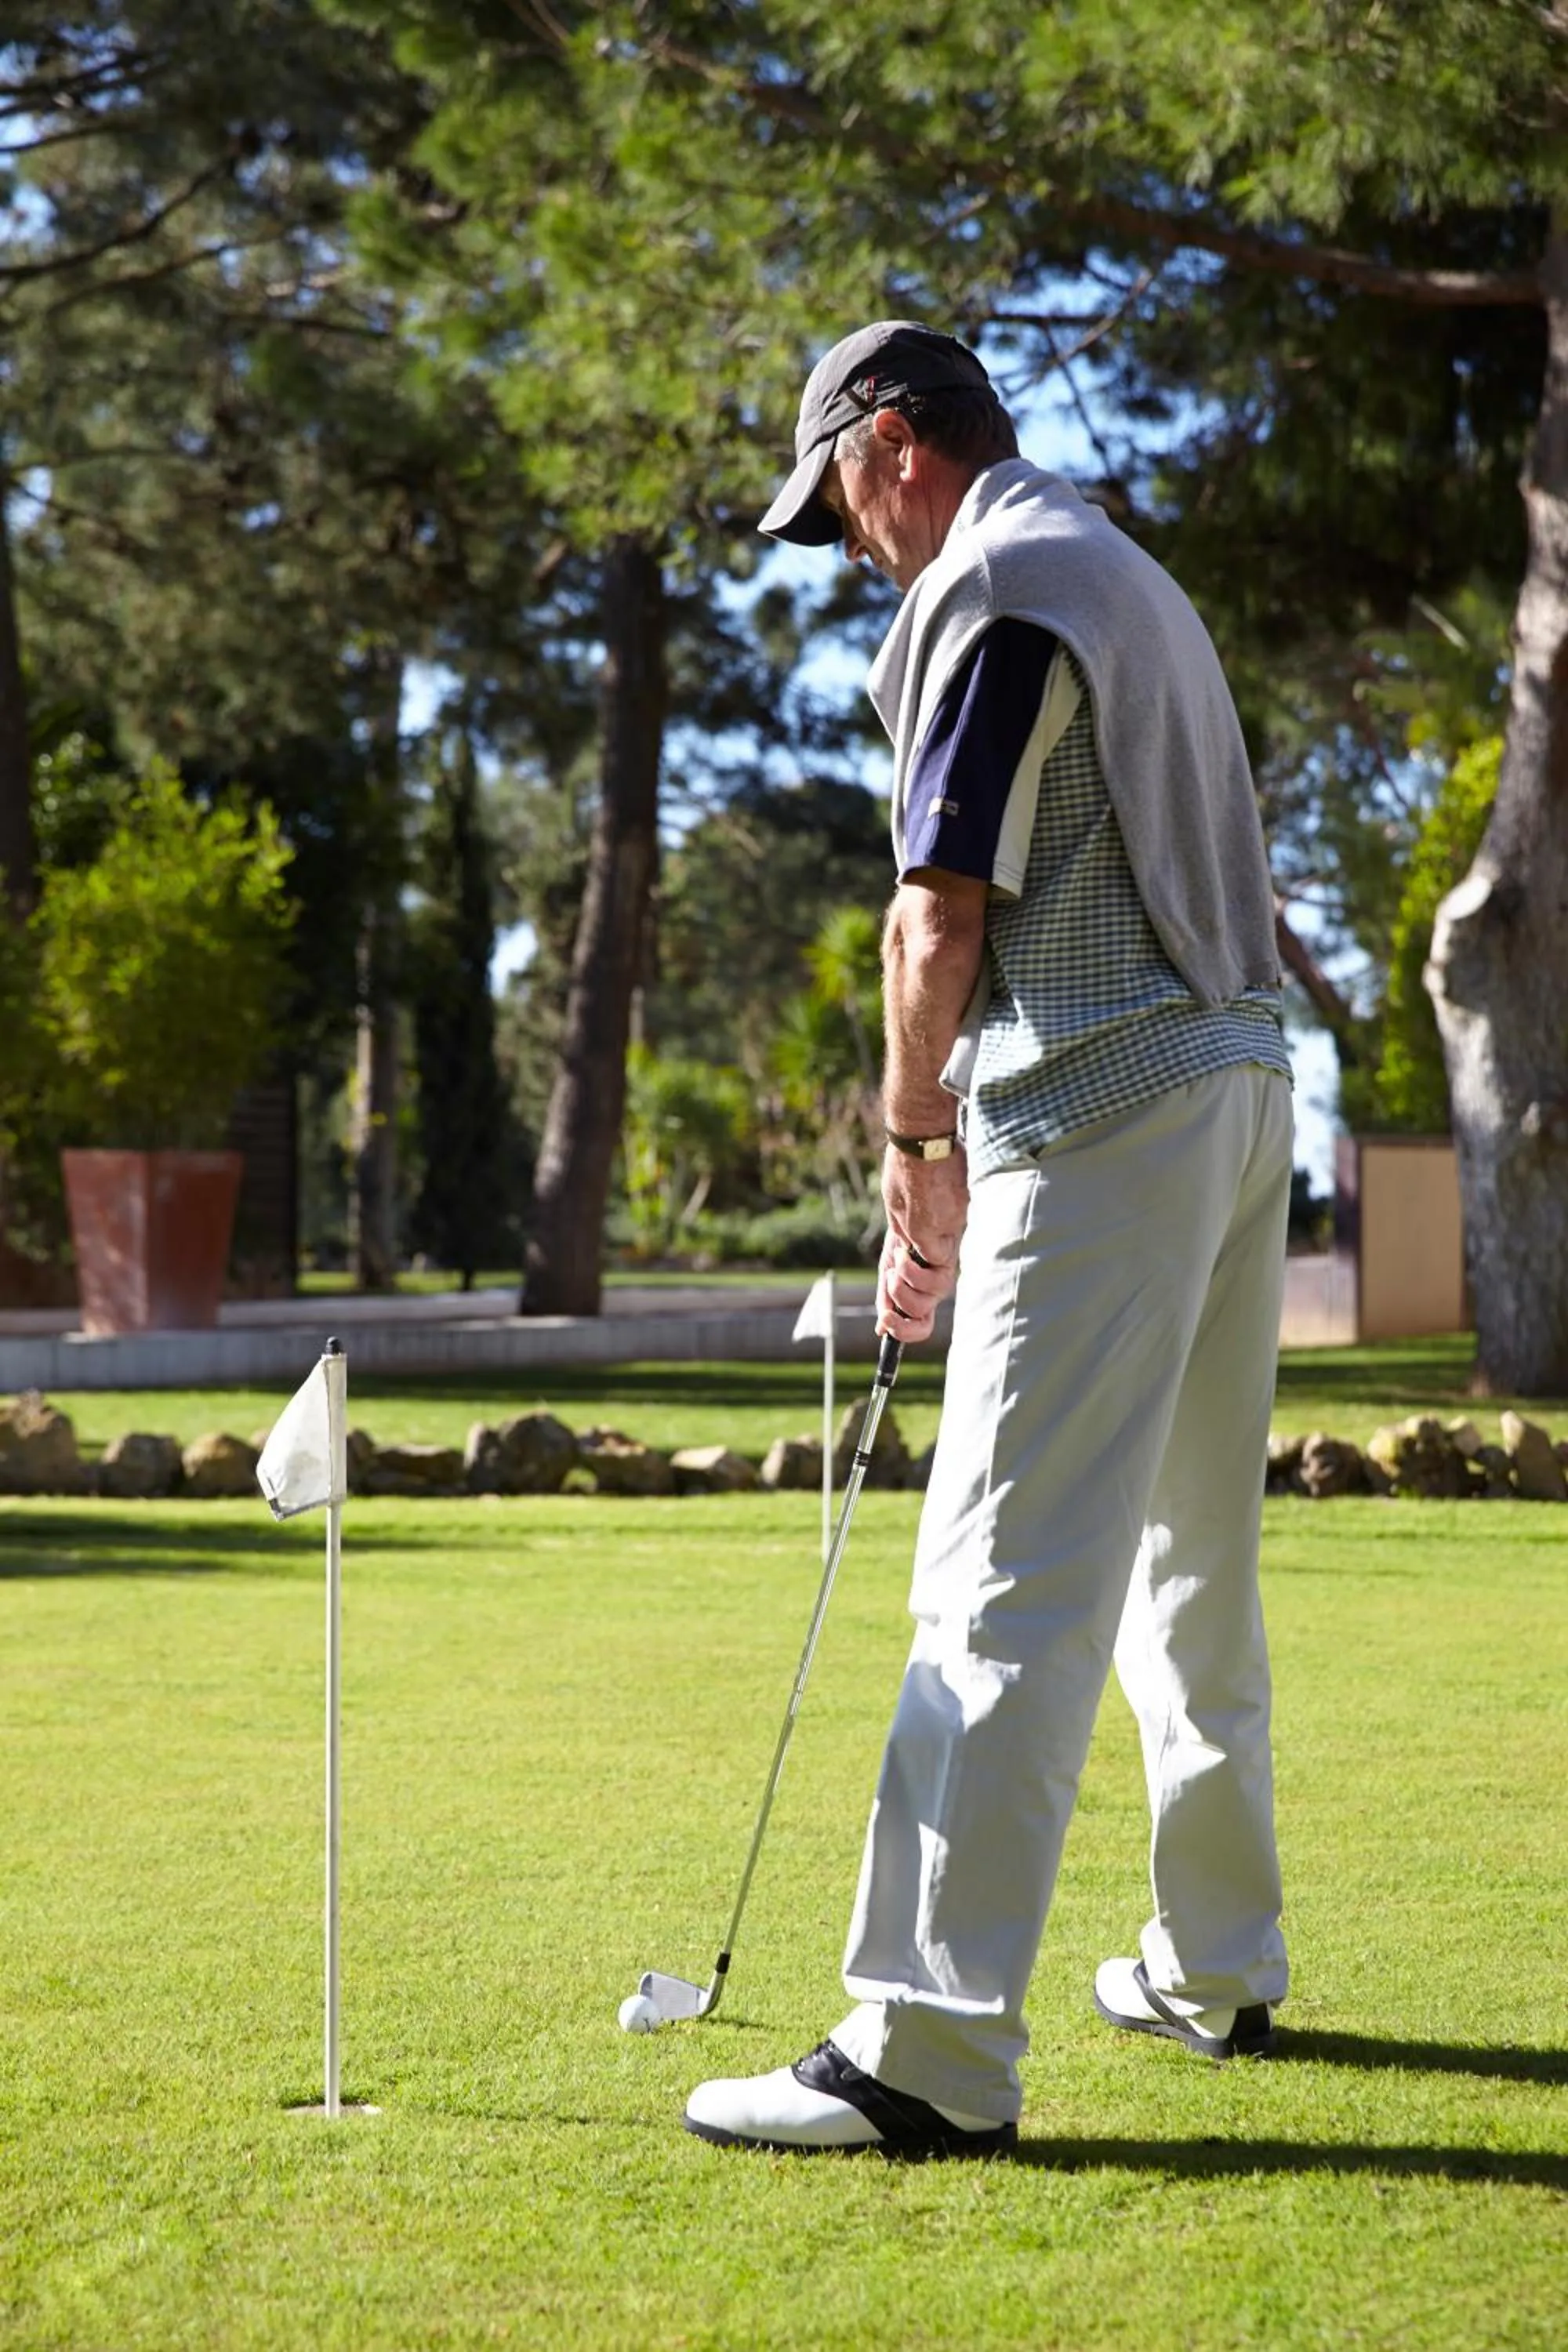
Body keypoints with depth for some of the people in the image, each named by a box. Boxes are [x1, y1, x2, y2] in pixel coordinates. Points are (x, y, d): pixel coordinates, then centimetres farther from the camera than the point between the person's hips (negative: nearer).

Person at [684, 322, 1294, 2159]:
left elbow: (943, 917, -14)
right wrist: (965, 1133, 20)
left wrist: (917, 1144, 0)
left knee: (1010, 1581, -14)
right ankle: (1217, 1973, 27)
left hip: (1104, 1114, -10)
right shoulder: (1132, 576, 22)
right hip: (1239, 1082, 10)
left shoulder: (995, 585, -9)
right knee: (1192, 1560, 18)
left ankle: (932, 2052, -18)